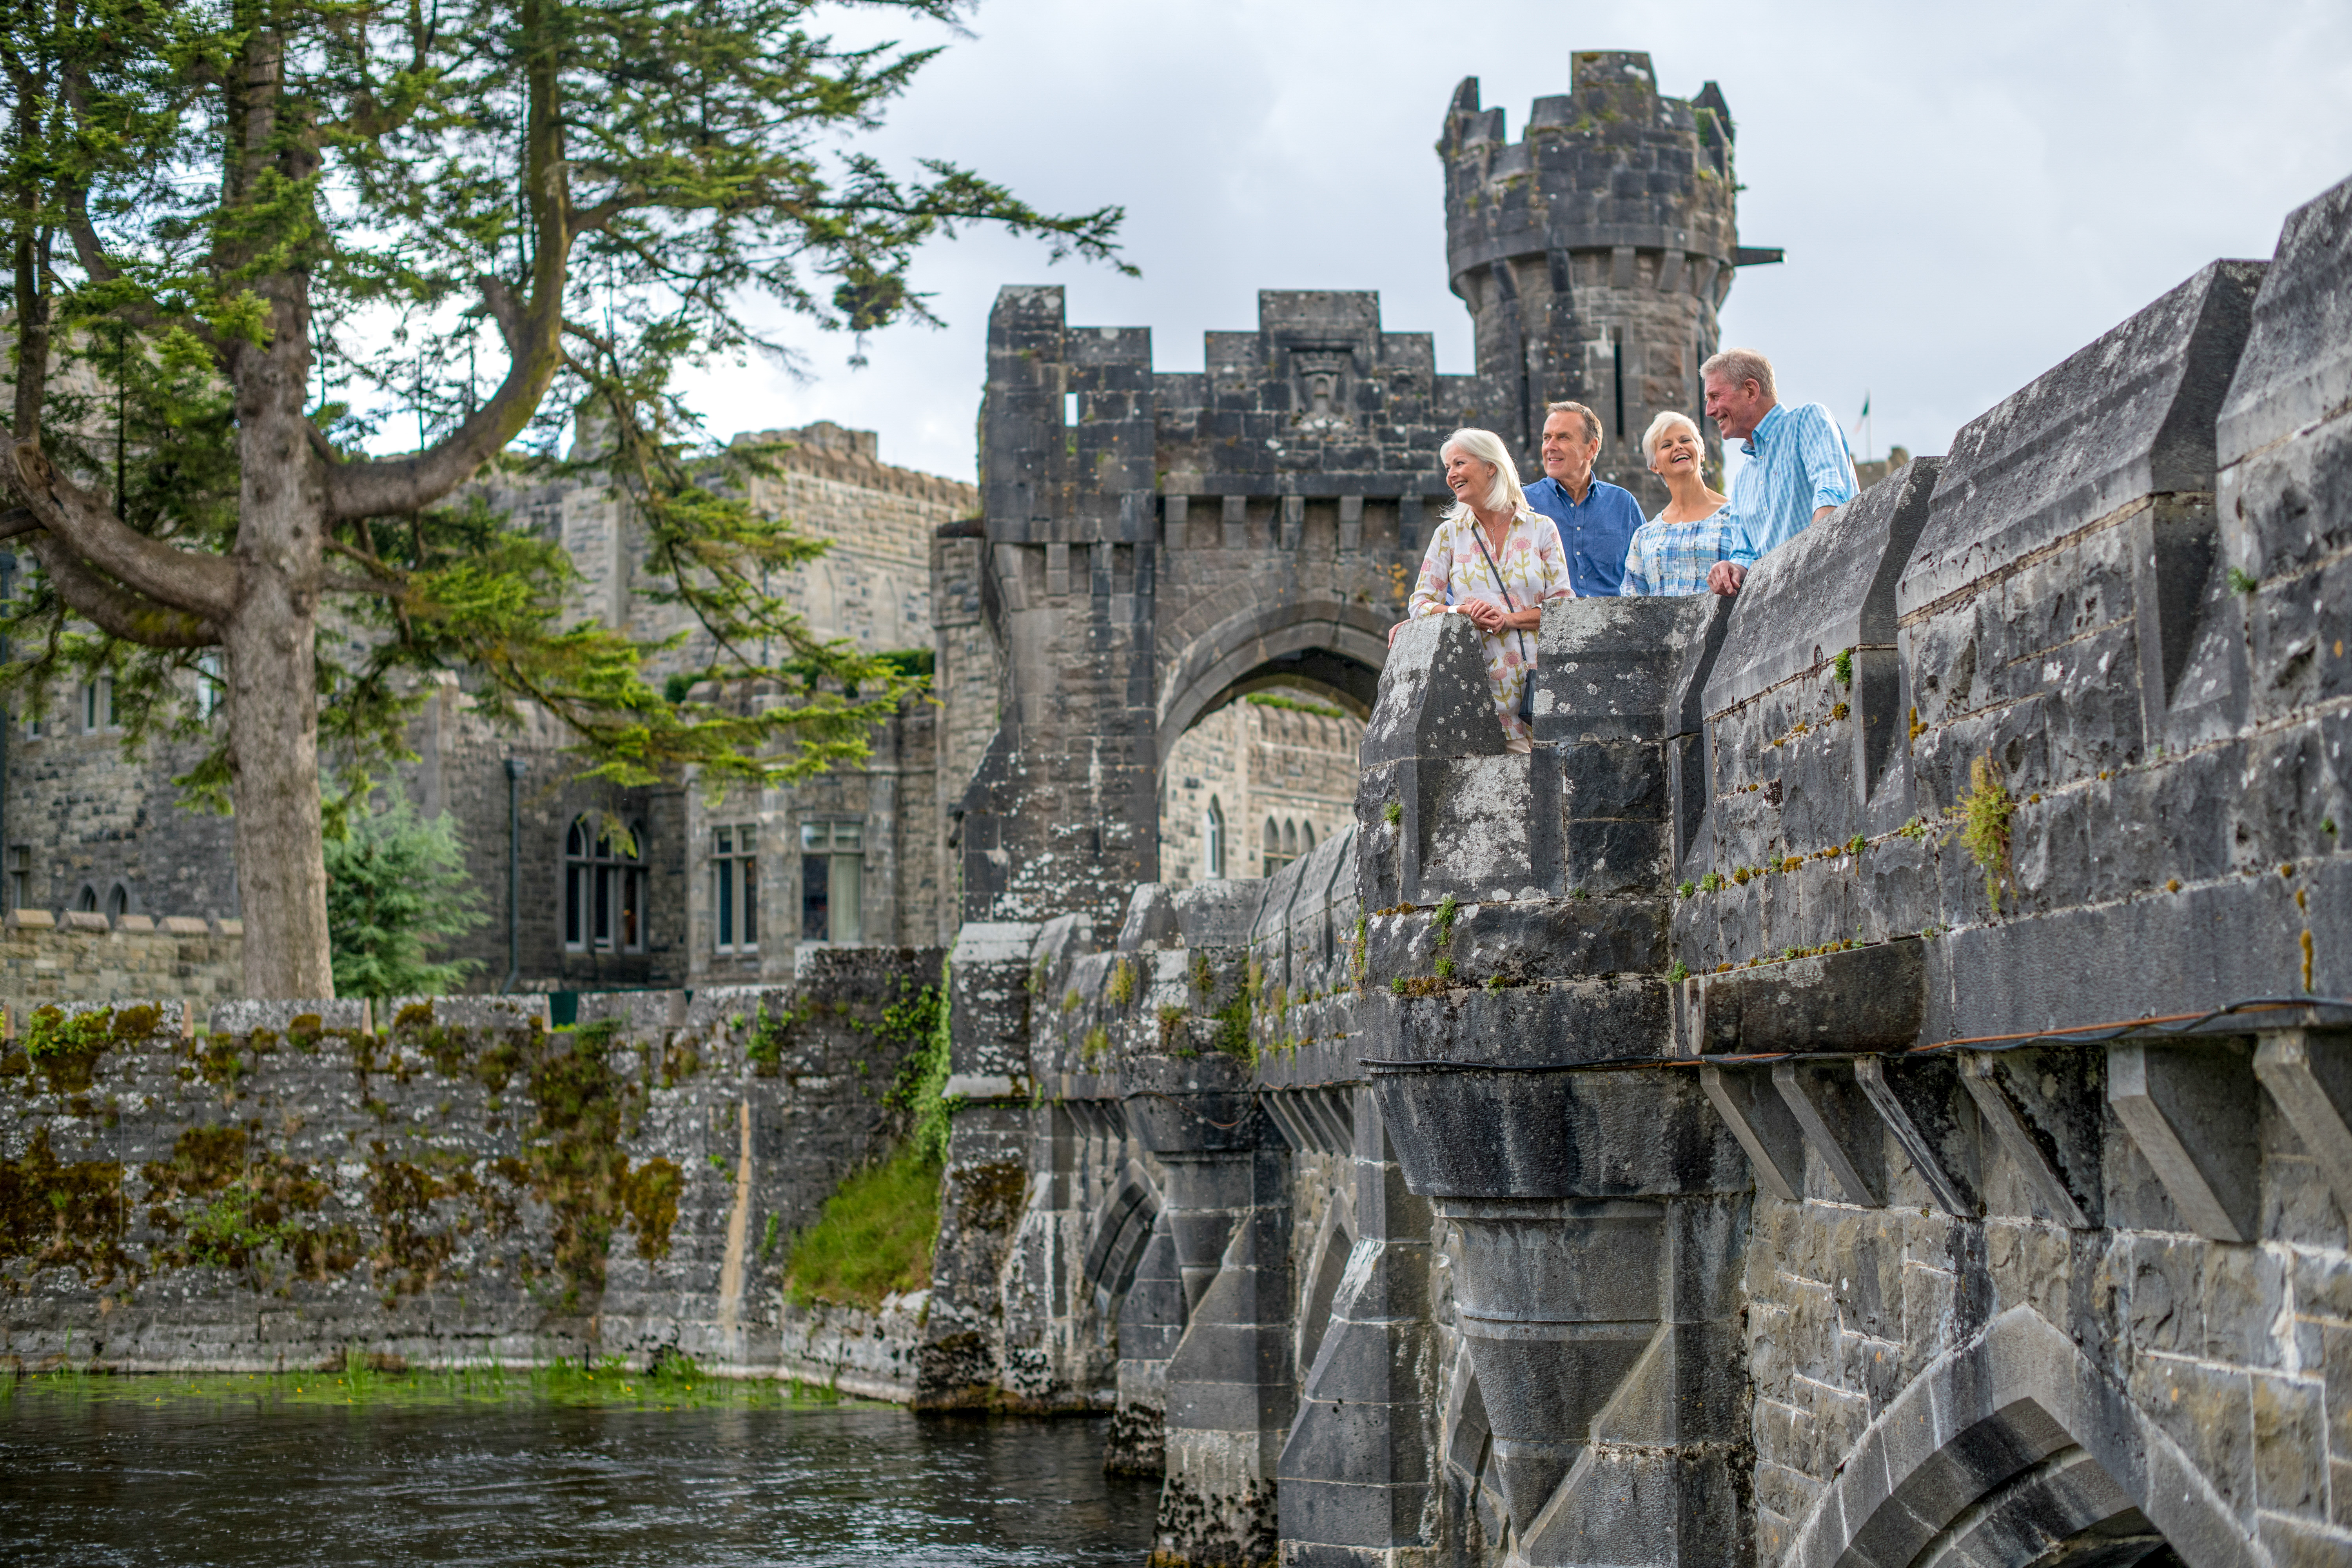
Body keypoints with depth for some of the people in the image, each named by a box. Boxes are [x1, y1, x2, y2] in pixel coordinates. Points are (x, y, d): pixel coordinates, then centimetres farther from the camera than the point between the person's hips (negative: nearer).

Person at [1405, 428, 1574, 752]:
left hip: (1537, 676, 0)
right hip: (1479, 682, 0)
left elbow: (1565, 605, 5)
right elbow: (1419, 605, 10)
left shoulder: (1541, 529, 10)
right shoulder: (1449, 534, 13)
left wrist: (1510, 618, -9)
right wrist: (1463, 613, -9)